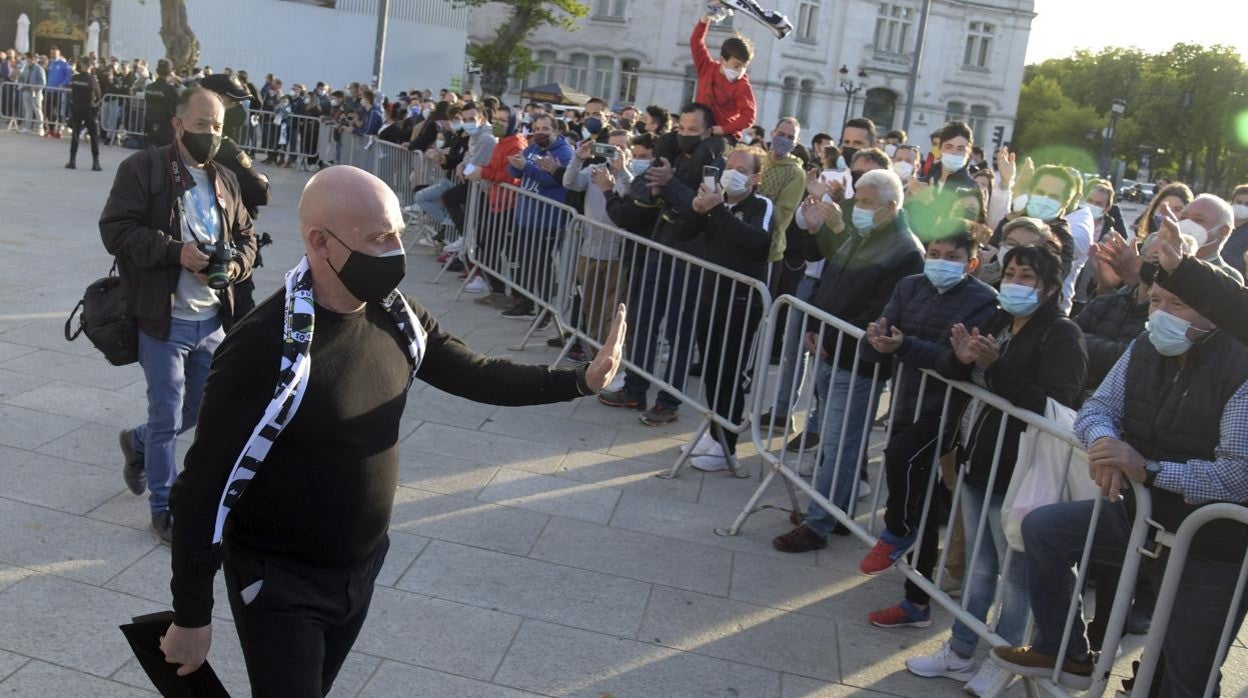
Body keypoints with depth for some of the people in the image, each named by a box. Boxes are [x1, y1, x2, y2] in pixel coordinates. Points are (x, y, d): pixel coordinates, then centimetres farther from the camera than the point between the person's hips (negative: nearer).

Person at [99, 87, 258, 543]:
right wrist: (175, 251, -24)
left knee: (203, 410, 18)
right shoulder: (142, 169, -7)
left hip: (212, 320, 6)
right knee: (167, 418, 4)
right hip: (164, 320, -6)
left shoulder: (226, 180, 12)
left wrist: (237, 263, -5)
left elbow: (245, 235, 17)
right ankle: (164, 508, 22)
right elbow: (115, 229, -13)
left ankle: (137, 442, 47)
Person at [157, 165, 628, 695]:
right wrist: (191, 617, -15)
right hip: (280, 585, -6)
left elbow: (478, 376, 4)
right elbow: (205, 486, -21)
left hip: (361, 569, 6)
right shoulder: (267, 348, -27)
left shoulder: (396, 317, -7)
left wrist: (583, 379, -8)